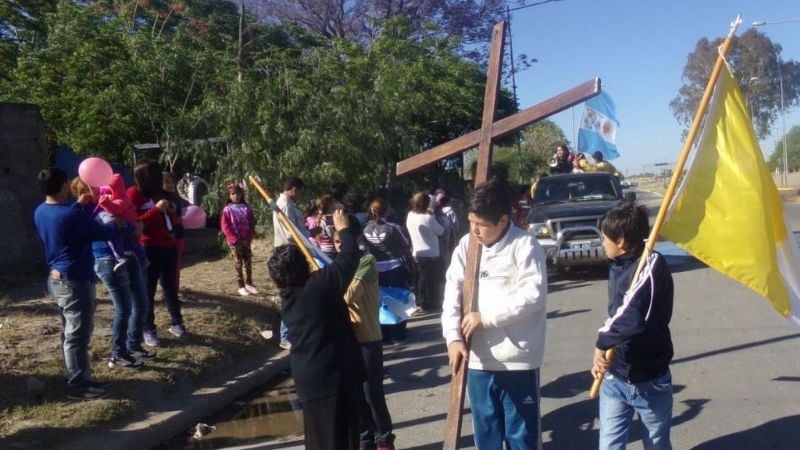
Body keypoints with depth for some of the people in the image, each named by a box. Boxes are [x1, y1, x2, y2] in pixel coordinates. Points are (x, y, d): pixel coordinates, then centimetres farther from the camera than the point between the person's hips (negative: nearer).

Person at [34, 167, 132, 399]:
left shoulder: (40, 212, 4)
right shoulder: (71, 215, -23)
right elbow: (104, 233, -14)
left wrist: (79, 205, 21)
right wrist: (129, 226, 2)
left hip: (57, 279, 10)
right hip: (75, 281, -10)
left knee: (70, 332, 17)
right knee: (78, 334, -2)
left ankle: (77, 378, 27)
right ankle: (78, 385, 5)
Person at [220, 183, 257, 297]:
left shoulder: (246, 208, 5)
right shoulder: (227, 210, -4)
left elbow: (252, 224, 7)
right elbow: (224, 226, -8)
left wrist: (249, 238, -5)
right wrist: (234, 239, -14)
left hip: (246, 240, 3)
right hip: (234, 242, -3)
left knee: (248, 261, 6)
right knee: (238, 263, 0)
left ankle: (249, 284, 18)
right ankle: (241, 286, 4)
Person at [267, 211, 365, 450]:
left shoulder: (287, 299, 7)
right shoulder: (321, 284, -14)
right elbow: (349, 257, -8)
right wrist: (343, 229, 9)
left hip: (308, 379, 6)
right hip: (336, 374, -5)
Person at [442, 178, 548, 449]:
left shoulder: (525, 246, -11)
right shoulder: (466, 245, 4)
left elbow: (533, 295, -18)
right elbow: (452, 292, 3)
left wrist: (486, 316, -16)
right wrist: (453, 337, -10)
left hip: (518, 359, -5)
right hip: (478, 359, 5)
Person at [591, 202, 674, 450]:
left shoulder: (653, 265, -20)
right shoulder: (617, 267, 5)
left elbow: (633, 317, -32)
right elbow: (615, 314, 7)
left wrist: (602, 341, -17)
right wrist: (602, 354, -9)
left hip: (650, 380, -6)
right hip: (615, 376, 6)